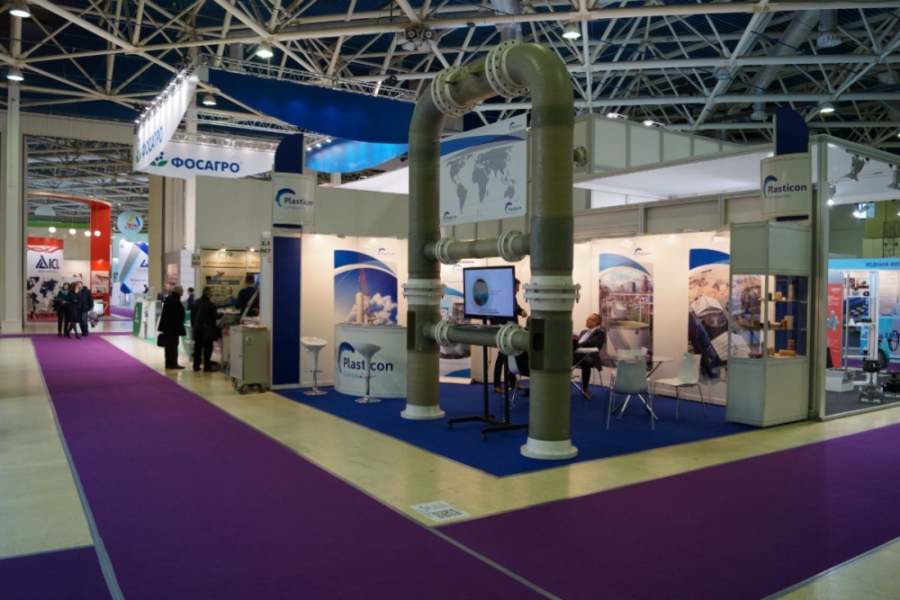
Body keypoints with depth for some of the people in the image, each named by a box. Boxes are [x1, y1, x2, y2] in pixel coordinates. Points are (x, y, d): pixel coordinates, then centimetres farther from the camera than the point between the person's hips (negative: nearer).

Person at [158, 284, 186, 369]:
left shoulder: (168, 299, 12)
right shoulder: (176, 301, -19)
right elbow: (178, 316, -21)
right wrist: (180, 328, -18)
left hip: (167, 326, 10)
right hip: (174, 327, -10)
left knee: (169, 346, 13)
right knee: (173, 346, -4)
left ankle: (168, 363, 17)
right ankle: (173, 363, -2)